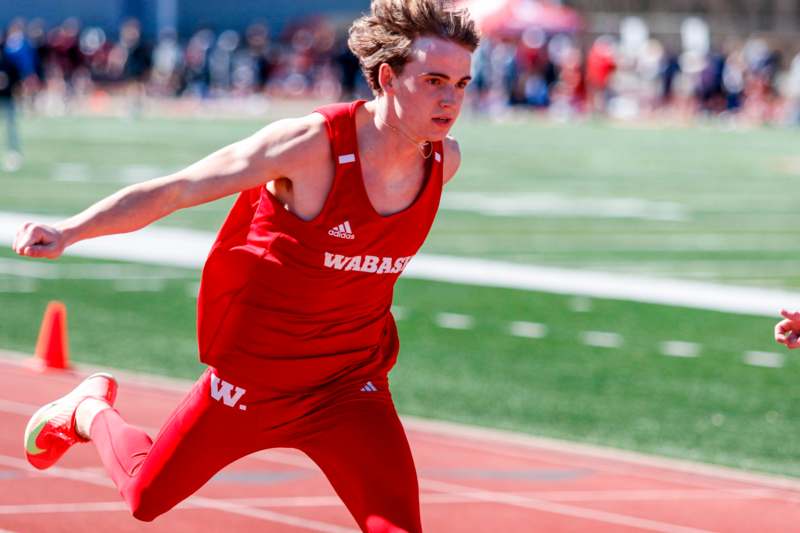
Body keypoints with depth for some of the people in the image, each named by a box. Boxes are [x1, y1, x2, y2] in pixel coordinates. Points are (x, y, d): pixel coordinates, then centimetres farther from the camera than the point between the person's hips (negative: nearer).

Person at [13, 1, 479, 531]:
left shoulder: (445, 161, -10)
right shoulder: (311, 143, -26)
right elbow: (173, 190, -20)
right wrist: (69, 231, -28)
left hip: (352, 386, 3)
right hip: (251, 376, -3)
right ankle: (89, 411, 47)